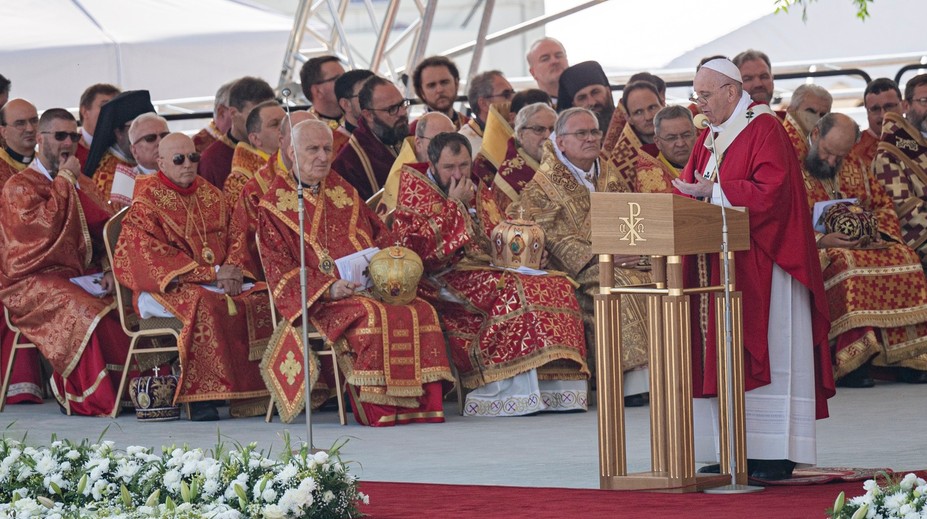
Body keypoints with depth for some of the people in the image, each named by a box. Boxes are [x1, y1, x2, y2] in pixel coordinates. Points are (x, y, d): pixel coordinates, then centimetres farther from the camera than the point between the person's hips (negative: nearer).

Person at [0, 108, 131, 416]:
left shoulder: (84, 184, 20)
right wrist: (64, 180, -10)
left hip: (82, 275, 6)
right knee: (85, 312, -35)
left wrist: (108, 270, -2)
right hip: (36, 281, -6)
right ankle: (93, 398, -29)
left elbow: (106, 230, 16)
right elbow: (43, 226, -19)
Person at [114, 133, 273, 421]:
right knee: (205, 305, -37)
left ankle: (258, 391, -19)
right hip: (166, 287, -6)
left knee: (261, 299, -21)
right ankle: (201, 395, -35)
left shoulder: (212, 196, 16)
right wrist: (212, 273, -16)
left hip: (221, 282, 6)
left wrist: (233, 271, -9)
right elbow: (154, 258, -10)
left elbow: (232, 243, 16)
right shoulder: (146, 203, -2)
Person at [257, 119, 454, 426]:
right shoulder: (274, 206, 5)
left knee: (421, 312, -23)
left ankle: (420, 403, -24)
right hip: (321, 304, -5)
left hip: (371, 289, 5)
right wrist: (328, 289, -18)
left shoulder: (343, 192, 22)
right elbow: (280, 271, -3)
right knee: (373, 316, -36)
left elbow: (381, 238, 21)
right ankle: (376, 409, -31)